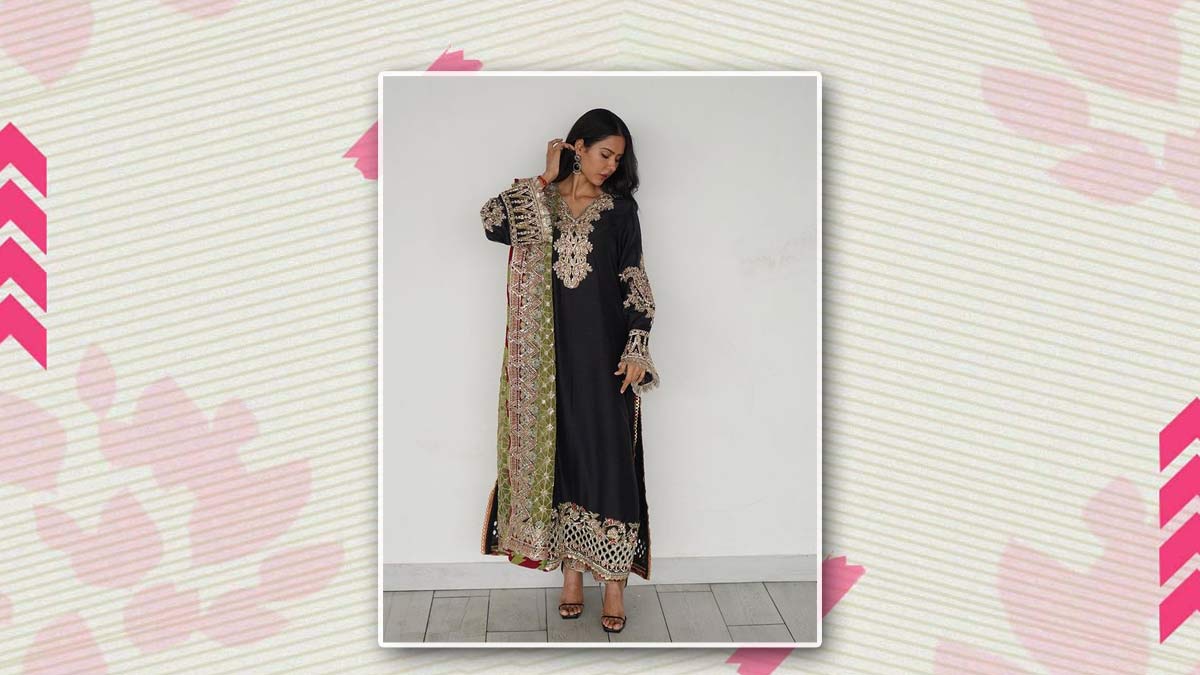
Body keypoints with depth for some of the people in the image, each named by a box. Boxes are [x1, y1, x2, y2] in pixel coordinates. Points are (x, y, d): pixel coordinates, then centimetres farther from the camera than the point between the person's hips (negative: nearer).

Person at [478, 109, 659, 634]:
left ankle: (615, 578, 5)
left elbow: (635, 281, 1)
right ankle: (571, 569, 18)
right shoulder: (536, 201, 6)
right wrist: (547, 179, -8)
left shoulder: (620, 208, 6)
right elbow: (492, 223, -15)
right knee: (561, 453, 6)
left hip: (604, 350, -1)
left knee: (609, 454, -3)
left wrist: (636, 348, -8)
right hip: (552, 353, 1)